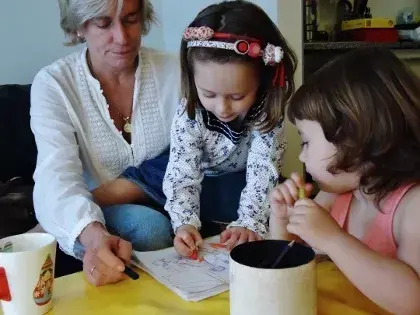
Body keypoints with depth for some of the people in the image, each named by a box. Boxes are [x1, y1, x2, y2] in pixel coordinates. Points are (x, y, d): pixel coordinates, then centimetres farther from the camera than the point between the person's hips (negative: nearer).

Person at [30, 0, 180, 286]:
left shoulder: (174, 71, -6)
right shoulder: (53, 84, -11)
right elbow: (58, 177, -24)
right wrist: (93, 235, -45)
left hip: (166, 210, 3)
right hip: (96, 217, -2)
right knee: (149, 226, -30)